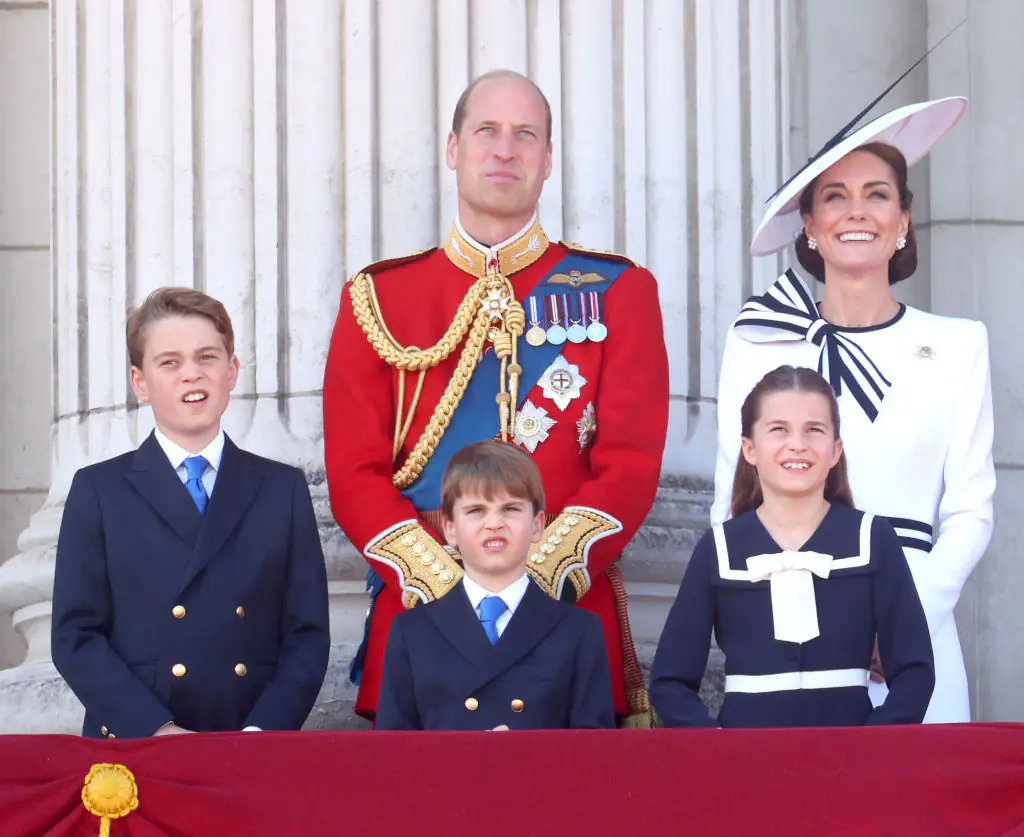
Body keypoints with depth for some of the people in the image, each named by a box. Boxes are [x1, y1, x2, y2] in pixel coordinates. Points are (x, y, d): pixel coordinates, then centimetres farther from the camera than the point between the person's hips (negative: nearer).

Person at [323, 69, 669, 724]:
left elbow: (630, 468, -1)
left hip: (572, 611, 0)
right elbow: (354, 474, 2)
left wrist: (536, 581, -15)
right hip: (418, 611, 1)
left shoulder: (617, 292, 7)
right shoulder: (377, 299, 9)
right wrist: (448, 586, -13)